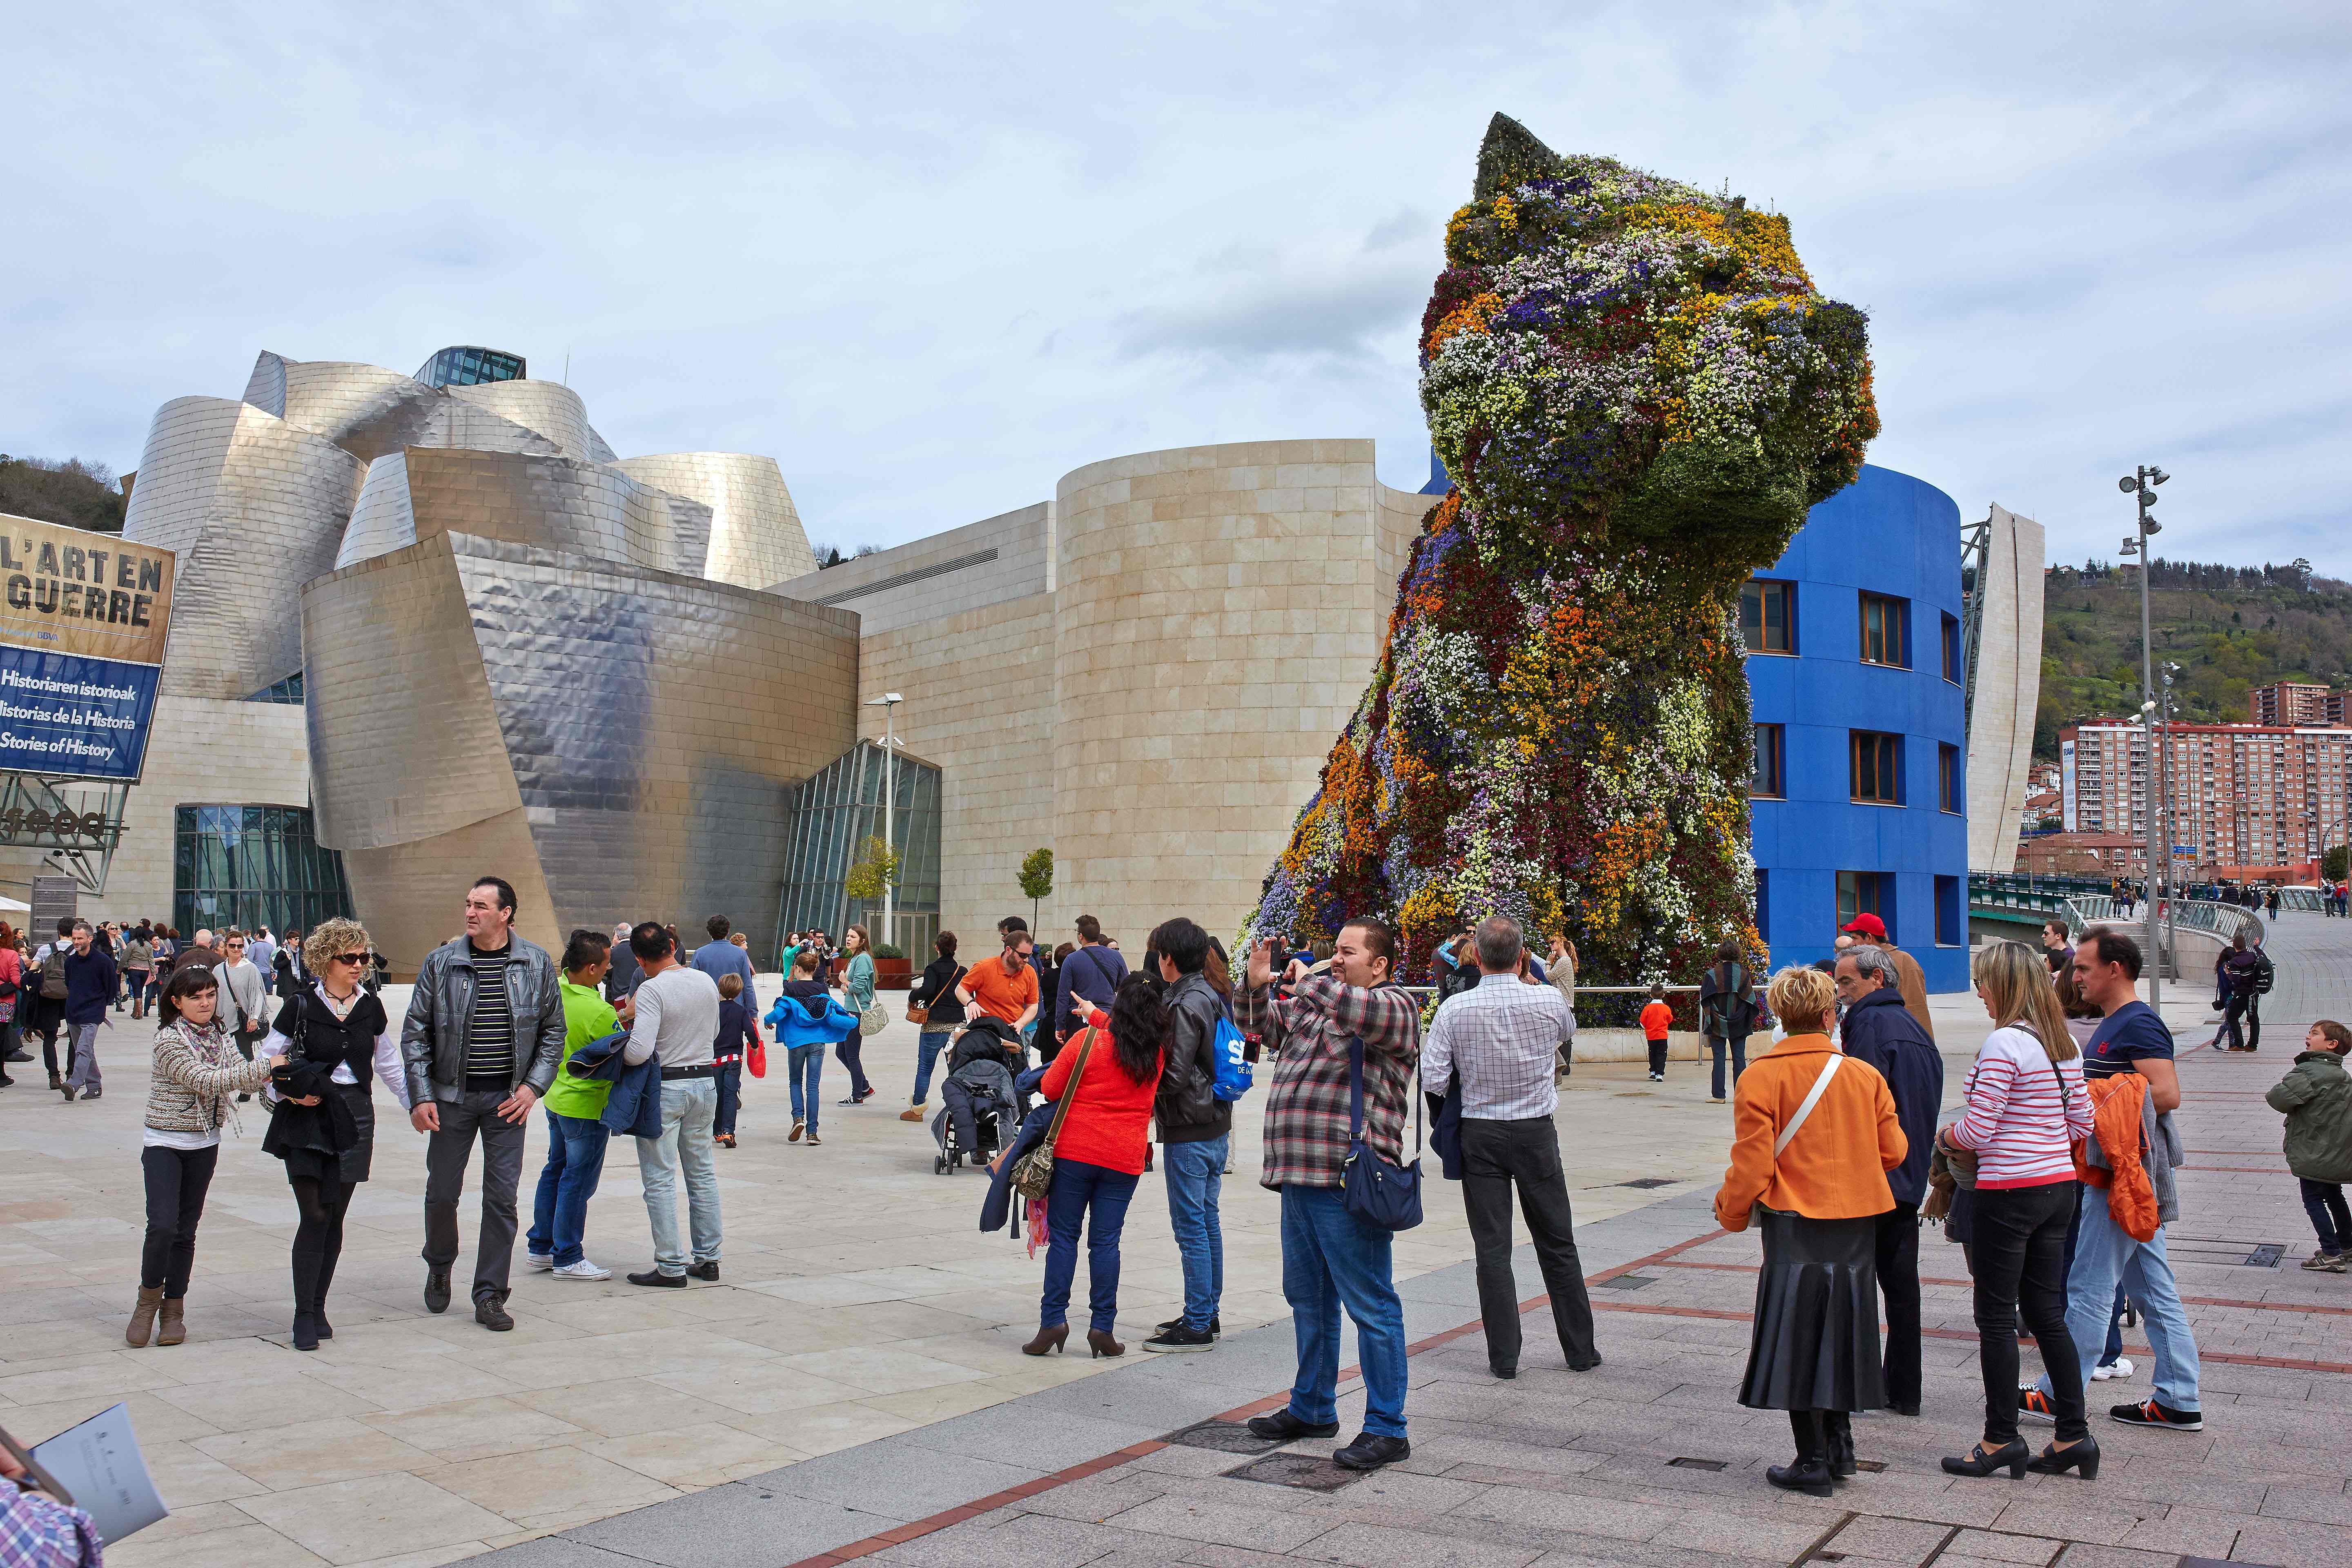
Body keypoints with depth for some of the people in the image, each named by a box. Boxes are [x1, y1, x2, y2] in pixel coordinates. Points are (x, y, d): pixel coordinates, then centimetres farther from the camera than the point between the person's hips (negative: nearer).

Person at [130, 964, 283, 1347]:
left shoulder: (221, 1038, 6)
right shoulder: (169, 1039, -14)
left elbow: (244, 1081, -3)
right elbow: (206, 1081, -23)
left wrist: (276, 1079, -23)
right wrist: (265, 1066, -27)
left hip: (204, 1145, 5)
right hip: (164, 1144, -5)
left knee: (186, 1230, 9)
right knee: (162, 1226, -14)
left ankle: (174, 1308, 19)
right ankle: (149, 1299, 7)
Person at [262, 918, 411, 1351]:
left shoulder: (371, 1007, 7)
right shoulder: (301, 1006, -3)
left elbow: (389, 1063, 19)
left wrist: (417, 1103, 21)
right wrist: (288, 1093, -12)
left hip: (353, 1120, 3)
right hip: (307, 1121, -3)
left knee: (335, 1217, 5)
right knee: (314, 1215, -9)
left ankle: (318, 1308, 16)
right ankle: (304, 1315, -1)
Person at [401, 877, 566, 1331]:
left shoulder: (537, 964, -1)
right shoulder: (441, 962, -2)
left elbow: (554, 1030, 6)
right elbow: (415, 1033, 1)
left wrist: (533, 1086, -5)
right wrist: (420, 1097, -6)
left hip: (508, 1098, 0)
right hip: (451, 1095, 0)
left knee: (502, 1198, 1)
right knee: (442, 1191, 8)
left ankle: (490, 1296, 11)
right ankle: (439, 1267, 36)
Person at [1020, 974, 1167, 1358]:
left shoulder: (1088, 1041, -7)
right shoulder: (1156, 1055, 4)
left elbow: (1049, 1088, -1)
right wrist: (1096, 1016, 32)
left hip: (1075, 1153, -2)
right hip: (1125, 1160, 3)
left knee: (1064, 1236, 5)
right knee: (1106, 1241, 6)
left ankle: (1053, 1319, 1)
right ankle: (1102, 1327, 5)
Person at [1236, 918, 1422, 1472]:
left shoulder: (1395, 1006, -5)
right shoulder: (1310, 1004, 19)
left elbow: (1354, 1008, -27)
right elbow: (1258, 1024, 27)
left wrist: (1308, 983, -8)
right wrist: (1256, 985, 7)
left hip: (1348, 1182, -9)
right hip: (1299, 1176, 9)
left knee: (1370, 1305, -3)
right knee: (1307, 1297, 18)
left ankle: (1387, 1429, 4)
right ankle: (1312, 1408, 32)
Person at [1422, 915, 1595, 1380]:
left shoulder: (1454, 1010, -11)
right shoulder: (1549, 1001, -7)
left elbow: (1432, 1080, -10)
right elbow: (1568, 1032, 17)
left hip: (1480, 1134, -1)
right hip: (1537, 1132, 1)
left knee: (1492, 1247, 6)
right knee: (1558, 1244, 13)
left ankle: (1504, 1357, 9)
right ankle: (1580, 1350, 21)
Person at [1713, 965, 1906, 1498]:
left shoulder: (1760, 1078, -12)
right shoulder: (1865, 1075, 0)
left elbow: (1753, 1164, -12)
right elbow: (1893, 1152, 7)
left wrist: (1731, 1212, 4)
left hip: (1795, 1225, -4)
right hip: (1858, 1223, 4)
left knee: (1797, 1338, 4)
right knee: (1840, 1329, 17)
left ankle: (1813, 1462, 7)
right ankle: (1840, 1446, 25)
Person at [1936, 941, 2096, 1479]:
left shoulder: (2004, 1043, -17)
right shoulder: (2064, 1042, 8)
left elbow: (1978, 1130, -16)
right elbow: (2082, 1122, 14)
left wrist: (1945, 1136, 3)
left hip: (2009, 1192, -8)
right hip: (2059, 1187, 8)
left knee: (1996, 1317, 3)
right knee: (2046, 1312, 15)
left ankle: (2001, 1439, 10)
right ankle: (2073, 1435, 18)